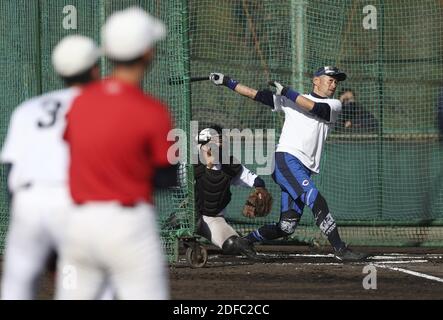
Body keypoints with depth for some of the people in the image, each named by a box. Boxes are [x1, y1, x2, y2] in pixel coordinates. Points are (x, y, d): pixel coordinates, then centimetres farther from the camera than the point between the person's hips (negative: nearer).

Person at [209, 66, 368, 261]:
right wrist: (226, 82, 9)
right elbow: (256, 95, 14)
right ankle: (340, 250, -25)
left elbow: (315, 107, -5)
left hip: (305, 170, 4)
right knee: (316, 200, -25)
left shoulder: (334, 105, 15)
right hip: (286, 158, -4)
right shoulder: (290, 99, 14)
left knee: (286, 227, -1)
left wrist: (285, 91, -8)